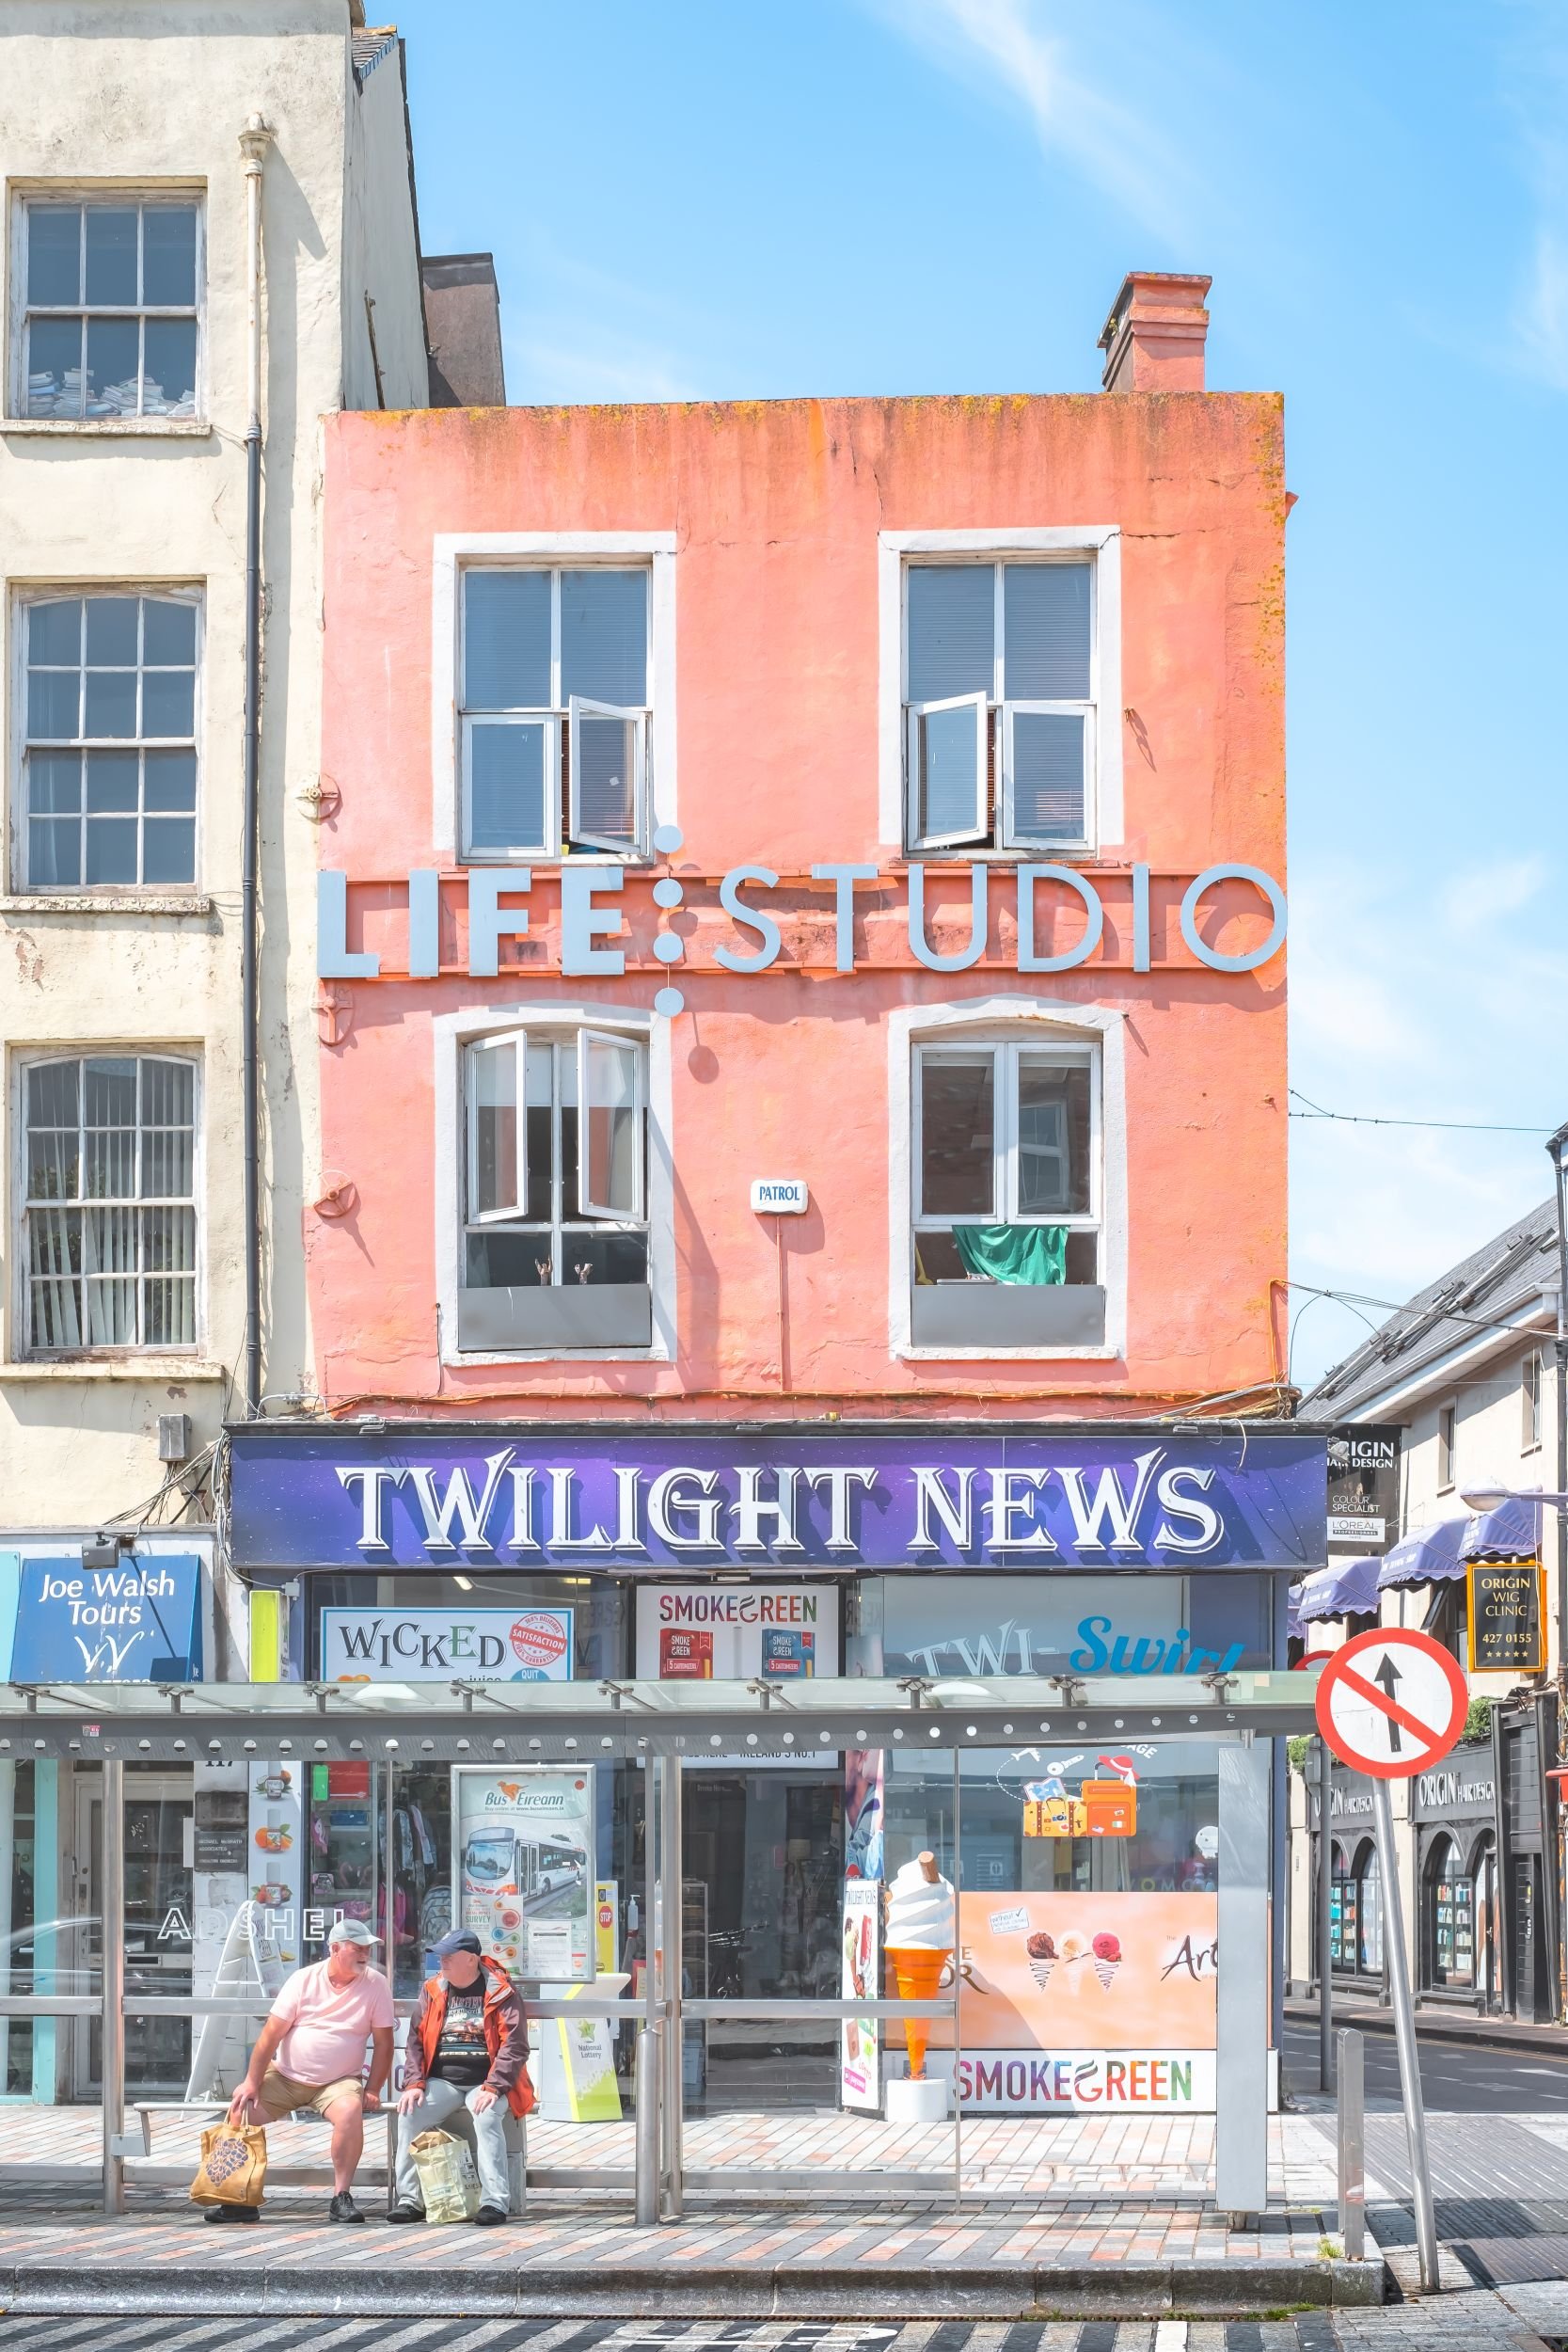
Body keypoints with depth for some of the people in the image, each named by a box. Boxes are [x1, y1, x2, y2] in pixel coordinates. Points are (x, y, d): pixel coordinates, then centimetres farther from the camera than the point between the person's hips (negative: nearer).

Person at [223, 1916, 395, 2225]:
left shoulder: (376, 1985, -4)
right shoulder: (304, 1980, -4)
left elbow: (383, 2042, -1)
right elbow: (271, 2033, -4)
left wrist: (372, 2090, -10)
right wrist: (251, 2081, -9)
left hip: (339, 2081, -1)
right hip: (285, 2075, 1)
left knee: (350, 2111, -34)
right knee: (241, 2110, -18)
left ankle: (341, 2197, -23)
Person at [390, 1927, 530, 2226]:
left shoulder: (500, 1992, -2)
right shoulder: (433, 1991, 11)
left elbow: (514, 2045, -8)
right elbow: (416, 2040, 10)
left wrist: (492, 2088, -19)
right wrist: (414, 2083, -6)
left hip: (486, 2083, -4)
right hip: (442, 2081, 4)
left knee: (487, 2116, -34)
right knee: (409, 2114, -22)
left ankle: (495, 2202, -32)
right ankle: (410, 2199, -17)